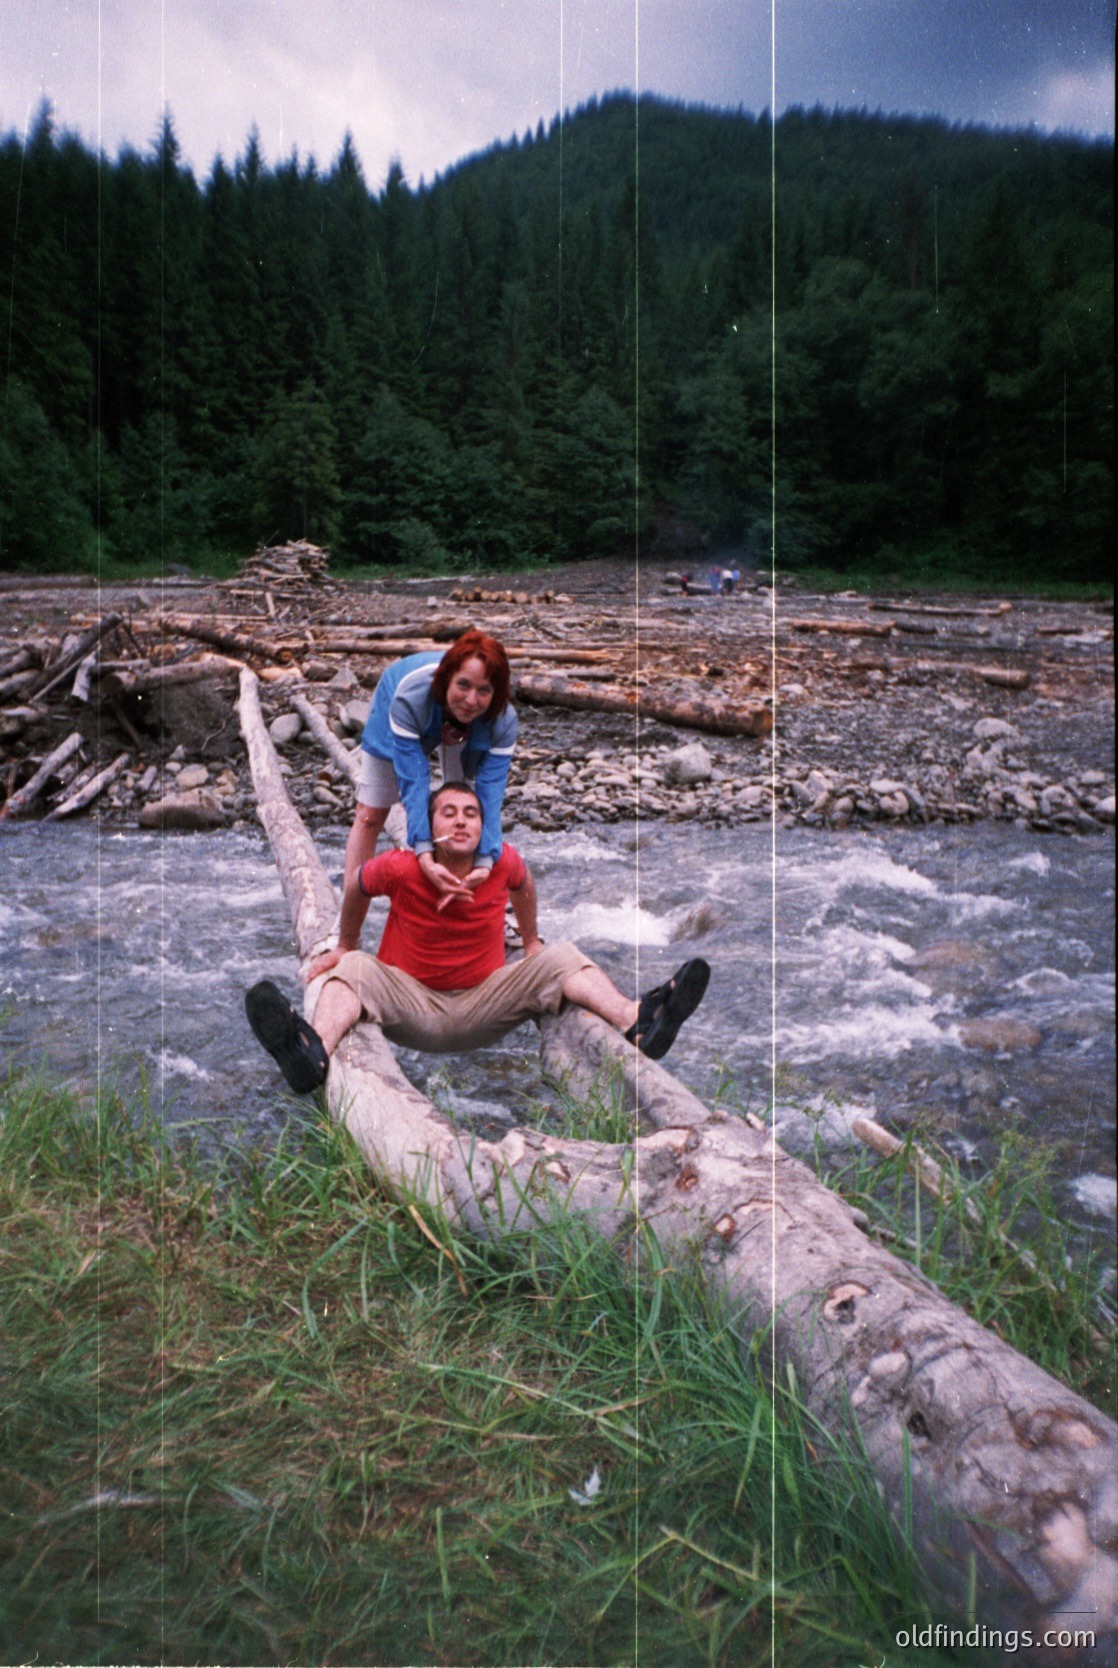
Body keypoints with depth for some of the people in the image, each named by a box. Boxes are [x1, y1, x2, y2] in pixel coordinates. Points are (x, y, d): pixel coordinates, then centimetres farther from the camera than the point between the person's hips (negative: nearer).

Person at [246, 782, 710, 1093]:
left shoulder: (503, 862, -9)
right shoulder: (400, 869, -16)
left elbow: (523, 885, 15)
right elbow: (358, 884, 5)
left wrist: (531, 941, 28)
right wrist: (345, 946, 17)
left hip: (482, 1009, 2)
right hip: (411, 1006, -2)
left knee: (559, 959, -16)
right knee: (355, 968, -29)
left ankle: (637, 1020, -39)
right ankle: (314, 1054, -60)